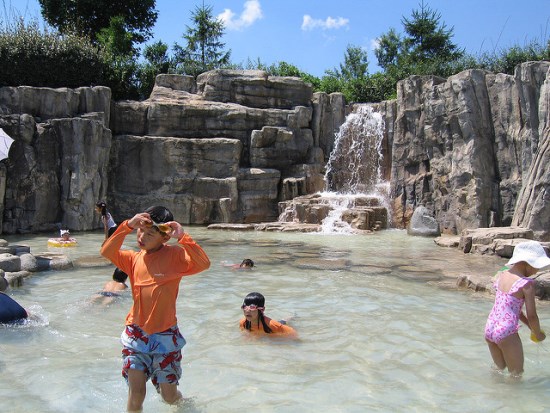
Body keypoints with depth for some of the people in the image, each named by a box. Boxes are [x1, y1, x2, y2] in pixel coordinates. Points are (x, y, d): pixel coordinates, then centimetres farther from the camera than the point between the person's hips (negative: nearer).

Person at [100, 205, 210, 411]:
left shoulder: (175, 255, -9)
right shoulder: (134, 258, 3)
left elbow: (203, 263, -24)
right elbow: (107, 252, -13)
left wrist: (182, 237, -29)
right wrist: (127, 226, -20)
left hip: (165, 334, -2)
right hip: (136, 333, 2)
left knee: (169, 396, 8)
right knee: (136, 391, -8)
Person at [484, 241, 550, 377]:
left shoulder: (502, 275, 6)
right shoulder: (527, 283, -15)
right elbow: (532, 316, -12)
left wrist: (530, 327, 20)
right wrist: (538, 334, 7)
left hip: (489, 329, 7)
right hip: (506, 333, -7)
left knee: (499, 368, 26)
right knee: (517, 374, 13)